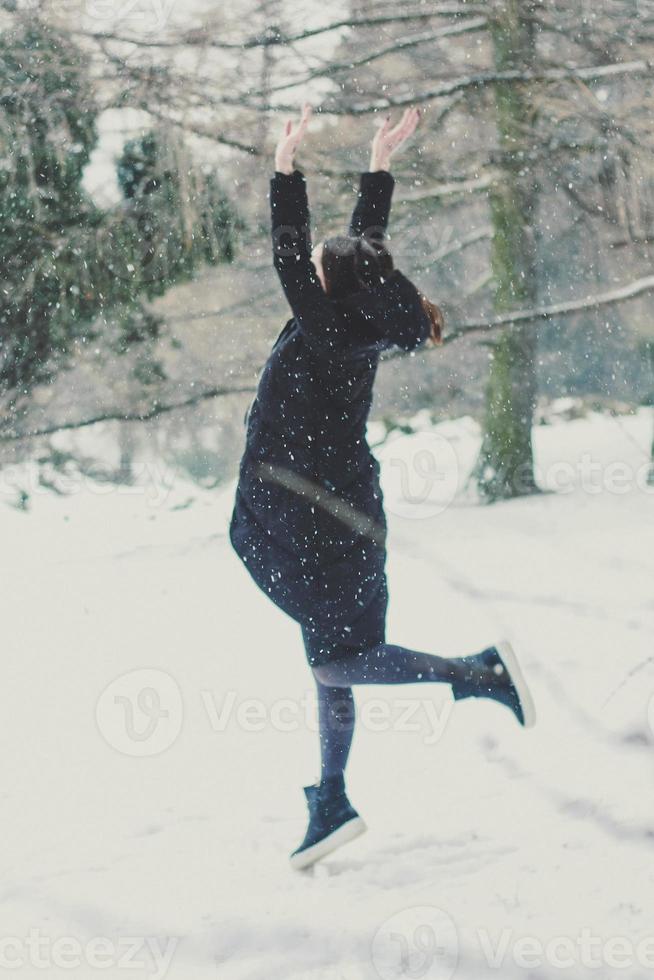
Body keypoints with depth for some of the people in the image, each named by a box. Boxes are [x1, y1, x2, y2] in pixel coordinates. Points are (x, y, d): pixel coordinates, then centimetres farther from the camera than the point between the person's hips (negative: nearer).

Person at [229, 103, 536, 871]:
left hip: (313, 519, -9)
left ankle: (484, 674, -10)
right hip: (339, 514, 9)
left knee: (337, 661, -7)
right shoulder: (359, 330, 5)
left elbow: (290, 257, -20)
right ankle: (331, 809, 17)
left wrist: (286, 169, -17)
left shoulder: (324, 333, -17)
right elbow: (364, 241, 16)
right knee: (332, 662, 12)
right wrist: (379, 165, 19)